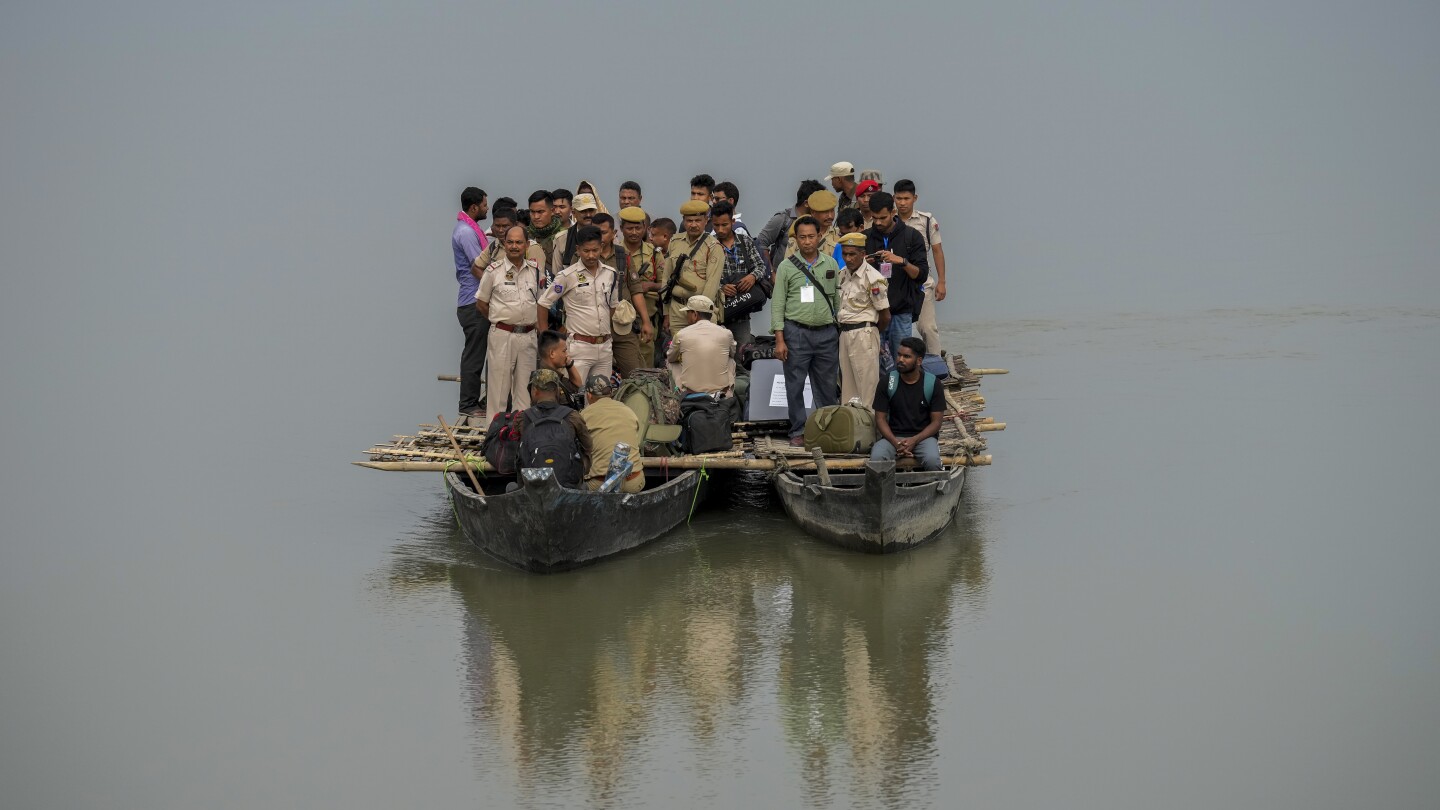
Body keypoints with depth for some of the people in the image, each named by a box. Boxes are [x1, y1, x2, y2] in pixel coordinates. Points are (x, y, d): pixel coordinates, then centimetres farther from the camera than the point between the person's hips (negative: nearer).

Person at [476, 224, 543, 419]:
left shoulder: (536, 269, 6)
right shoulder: (494, 270, -4)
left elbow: (541, 301, 18)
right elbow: (481, 303, 5)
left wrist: (532, 322, 12)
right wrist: (501, 320, 7)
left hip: (528, 335, 3)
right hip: (502, 335, -3)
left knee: (525, 386, 7)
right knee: (499, 384, -1)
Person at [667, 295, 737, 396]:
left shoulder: (681, 335, -5)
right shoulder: (726, 334, -2)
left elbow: (670, 358, 16)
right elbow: (733, 353, 22)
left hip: (689, 393, -1)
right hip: (722, 390, 1)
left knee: (670, 363, 27)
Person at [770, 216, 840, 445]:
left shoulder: (831, 265, 8)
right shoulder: (787, 266, 1)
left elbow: (839, 299, 13)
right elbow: (778, 304, -1)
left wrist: (843, 331, 8)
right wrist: (779, 339, -7)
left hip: (827, 333, 2)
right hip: (797, 333, -2)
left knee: (826, 386, 8)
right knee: (795, 386, 1)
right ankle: (798, 431, 10)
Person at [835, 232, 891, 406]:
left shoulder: (873, 279, -13)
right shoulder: (842, 274, 9)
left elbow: (885, 316, -7)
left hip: (864, 334, -7)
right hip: (844, 332, 7)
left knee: (867, 385, -5)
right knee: (847, 384, 12)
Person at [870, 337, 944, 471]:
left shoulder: (933, 384, -2)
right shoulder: (886, 382, 0)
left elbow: (936, 422, 0)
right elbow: (880, 418, 1)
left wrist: (914, 440, -16)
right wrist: (896, 443, -16)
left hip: (923, 435, -1)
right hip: (893, 436, 1)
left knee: (932, 460, -34)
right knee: (877, 458, -32)